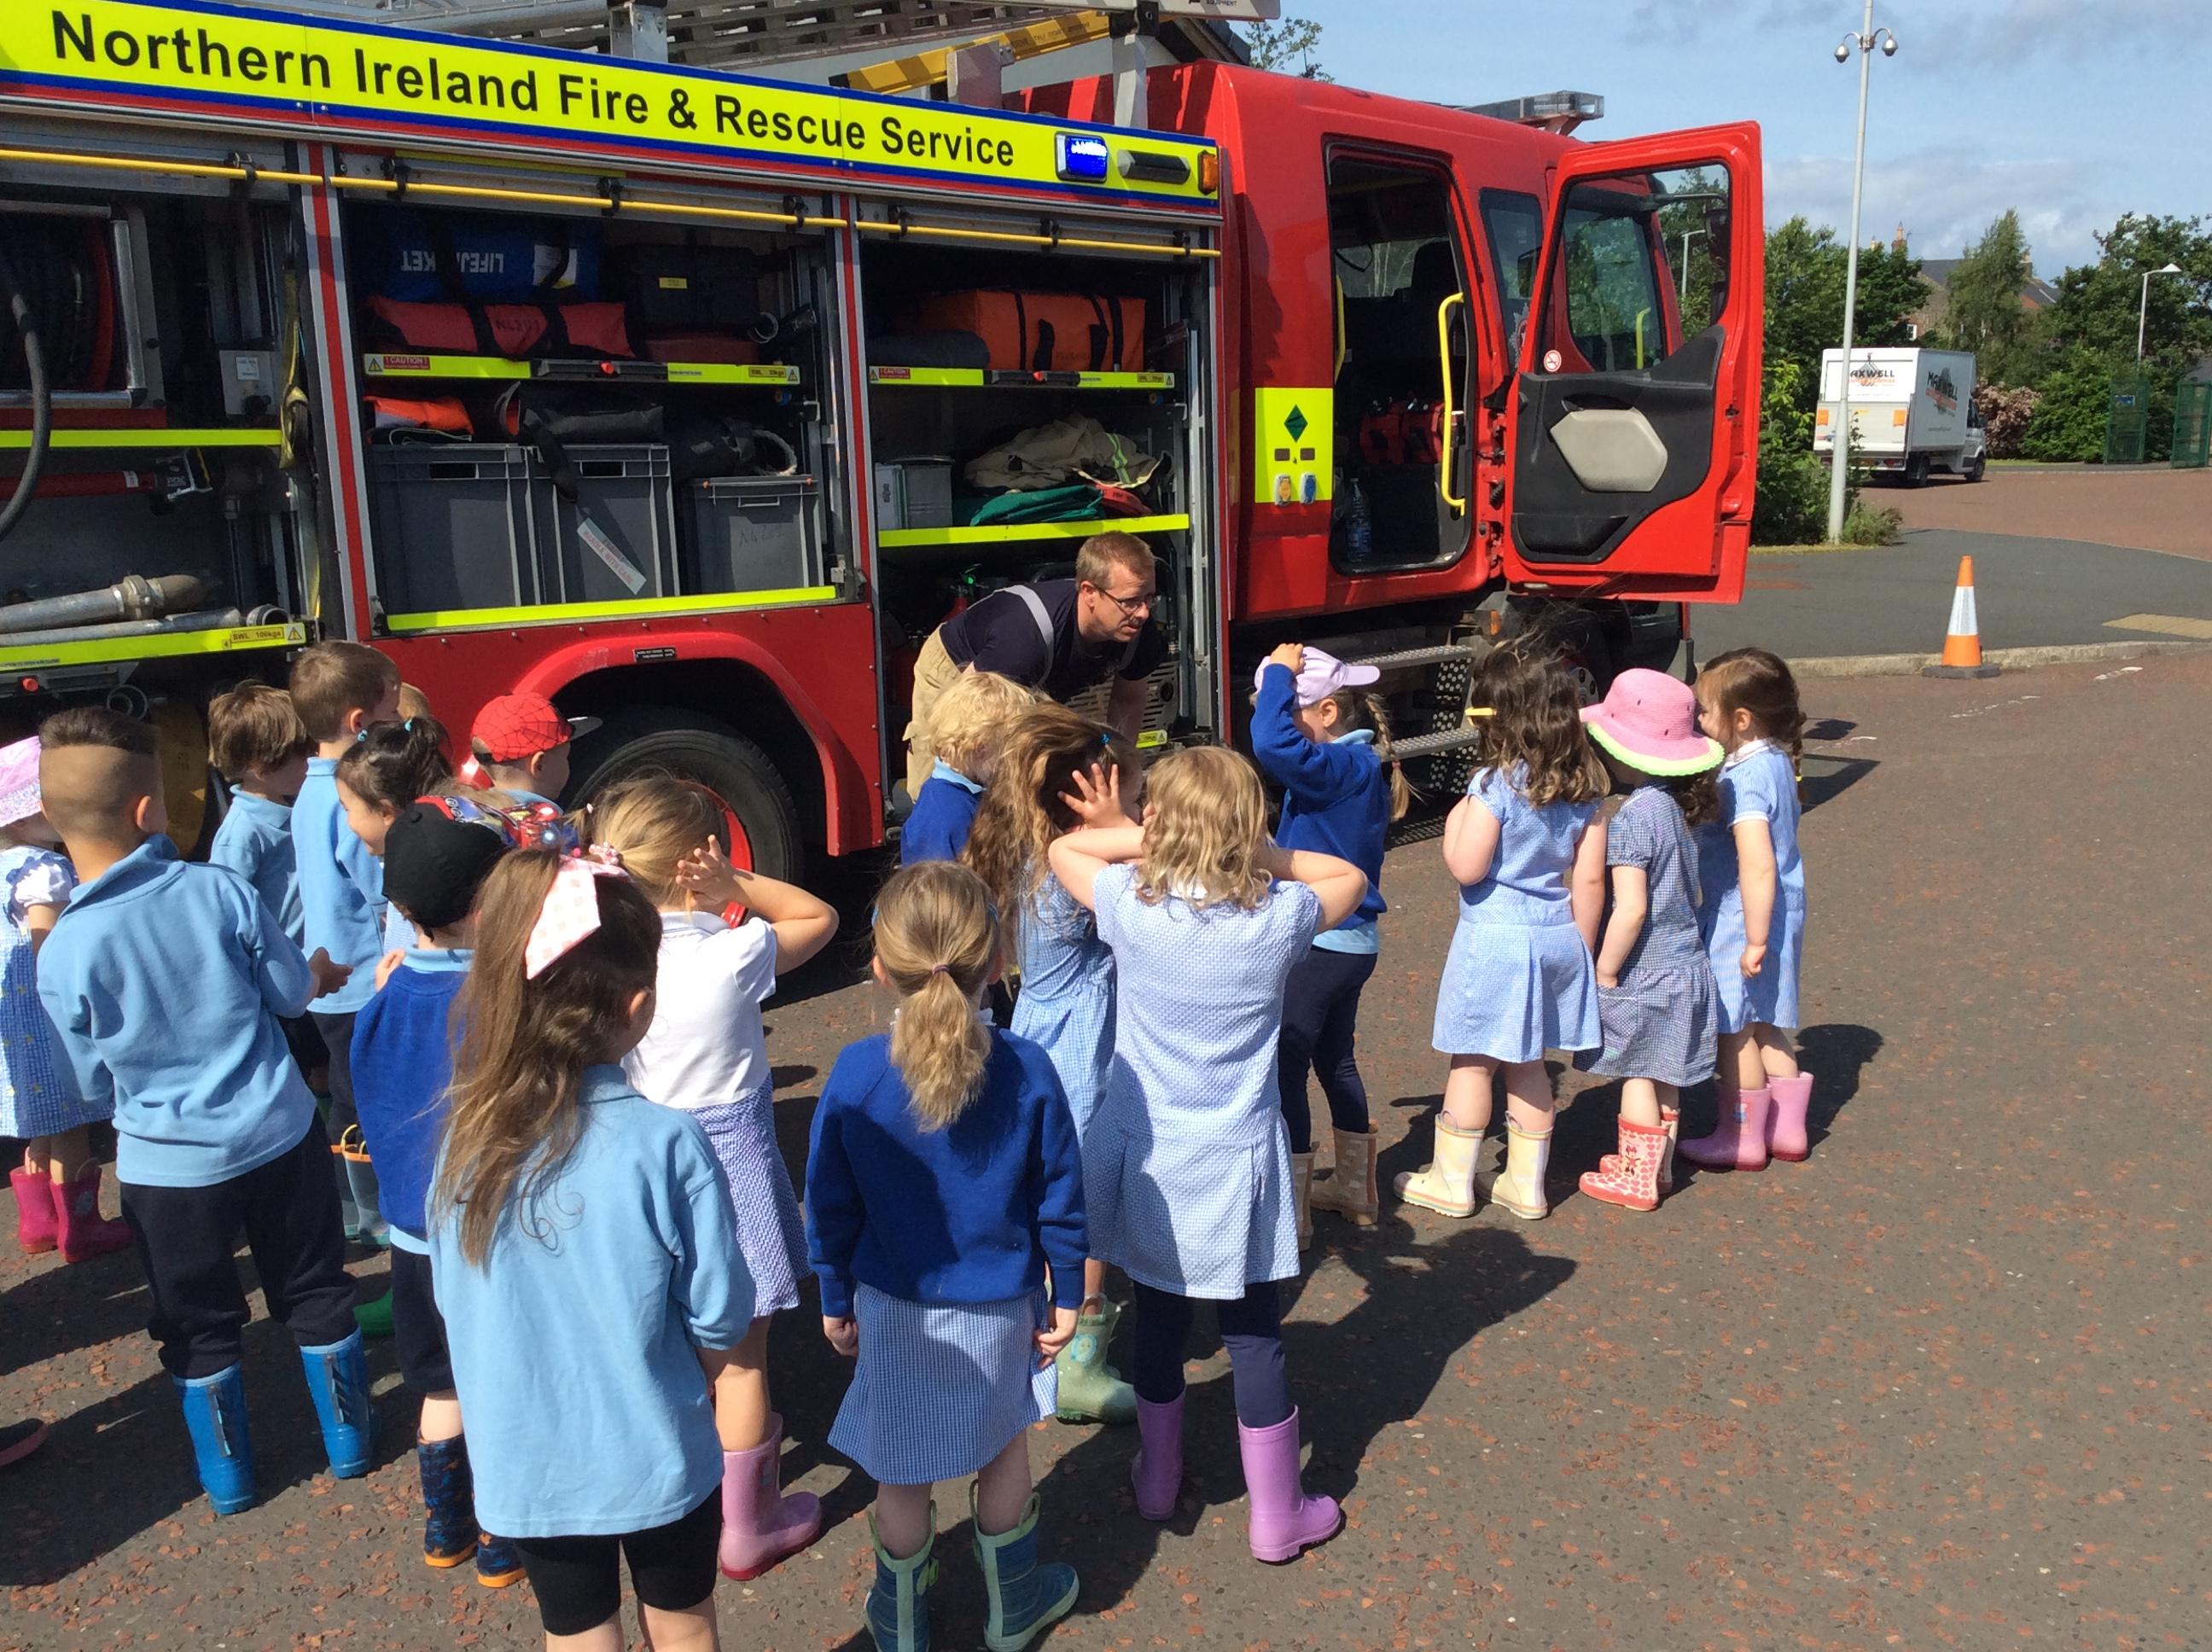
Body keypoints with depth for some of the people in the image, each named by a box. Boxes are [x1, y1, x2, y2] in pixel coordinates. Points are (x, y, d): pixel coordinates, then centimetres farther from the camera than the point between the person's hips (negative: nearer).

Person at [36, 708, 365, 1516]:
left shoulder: (63, 952, -16)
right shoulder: (220, 891, -16)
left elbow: (95, 1079, -2)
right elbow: (290, 991, -2)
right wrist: (322, 973, 20)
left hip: (169, 1162, -1)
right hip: (277, 1132, 1)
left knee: (199, 1324, 19)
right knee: (313, 1291, 20)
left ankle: (228, 1472, 35)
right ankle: (349, 1436, 34)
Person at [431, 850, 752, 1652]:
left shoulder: (466, 1139, -15)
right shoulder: (665, 1144, -26)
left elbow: (454, 1302, -1)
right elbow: (719, 1316, -16)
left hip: (527, 1466, 3)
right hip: (657, 1458, -2)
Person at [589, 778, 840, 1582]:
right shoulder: (731, 958, -23)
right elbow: (818, 917, -8)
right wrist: (738, 883, -18)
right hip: (728, 1156, -5)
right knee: (742, 1353, 11)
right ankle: (747, 1527, 24)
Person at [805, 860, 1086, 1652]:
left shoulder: (854, 1075, -18)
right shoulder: (1027, 1070, -18)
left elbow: (830, 1206, -7)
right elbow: (1060, 1199, -8)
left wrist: (836, 1299, 8)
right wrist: (1066, 1296, 6)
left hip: (896, 1311, 0)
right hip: (1000, 1309, 1)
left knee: (902, 1477, 18)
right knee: (1005, 1453, 23)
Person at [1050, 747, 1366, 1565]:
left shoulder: (1131, 908, -13)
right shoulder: (1279, 919, -14)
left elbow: (1063, 846, 6)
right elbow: (1349, 876, 7)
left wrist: (1152, 841, -2)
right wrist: (1256, 852, -3)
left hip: (1144, 1155, 2)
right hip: (1235, 1160, -1)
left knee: (1158, 1321, 19)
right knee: (1253, 1335, 11)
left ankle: (1157, 1479, 38)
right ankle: (1277, 1515, 25)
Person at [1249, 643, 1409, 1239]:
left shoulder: (1341, 766, -22)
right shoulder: (1362, 765, 7)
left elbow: (1273, 744, -38)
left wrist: (1280, 673, -25)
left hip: (1324, 942, -10)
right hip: (1352, 939, 10)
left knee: (1285, 1066, -1)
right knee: (1336, 1060, 21)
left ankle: (1289, 1208, 6)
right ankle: (1355, 1191, 34)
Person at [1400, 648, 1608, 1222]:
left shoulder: (1495, 785, -17)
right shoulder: (1583, 790, 2)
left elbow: (1466, 868, -18)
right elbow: (1589, 879, 4)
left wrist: (1455, 823, 0)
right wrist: (1582, 948, 14)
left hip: (1495, 938, -6)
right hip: (1556, 938, 6)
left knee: (1473, 1063, 7)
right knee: (1527, 1065, 16)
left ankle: (1452, 1182, 18)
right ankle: (1526, 1185, 25)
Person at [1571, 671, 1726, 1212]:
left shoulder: (1631, 818, -22)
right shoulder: (1675, 806, 4)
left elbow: (1631, 908, -26)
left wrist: (1606, 970, -15)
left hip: (1643, 971, -8)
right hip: (1681, 963, 8)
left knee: (1638, 1074, 4)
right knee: (1662, 1074, 18)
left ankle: (1635, 1177, 14)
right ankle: (1657, 1164, 30)